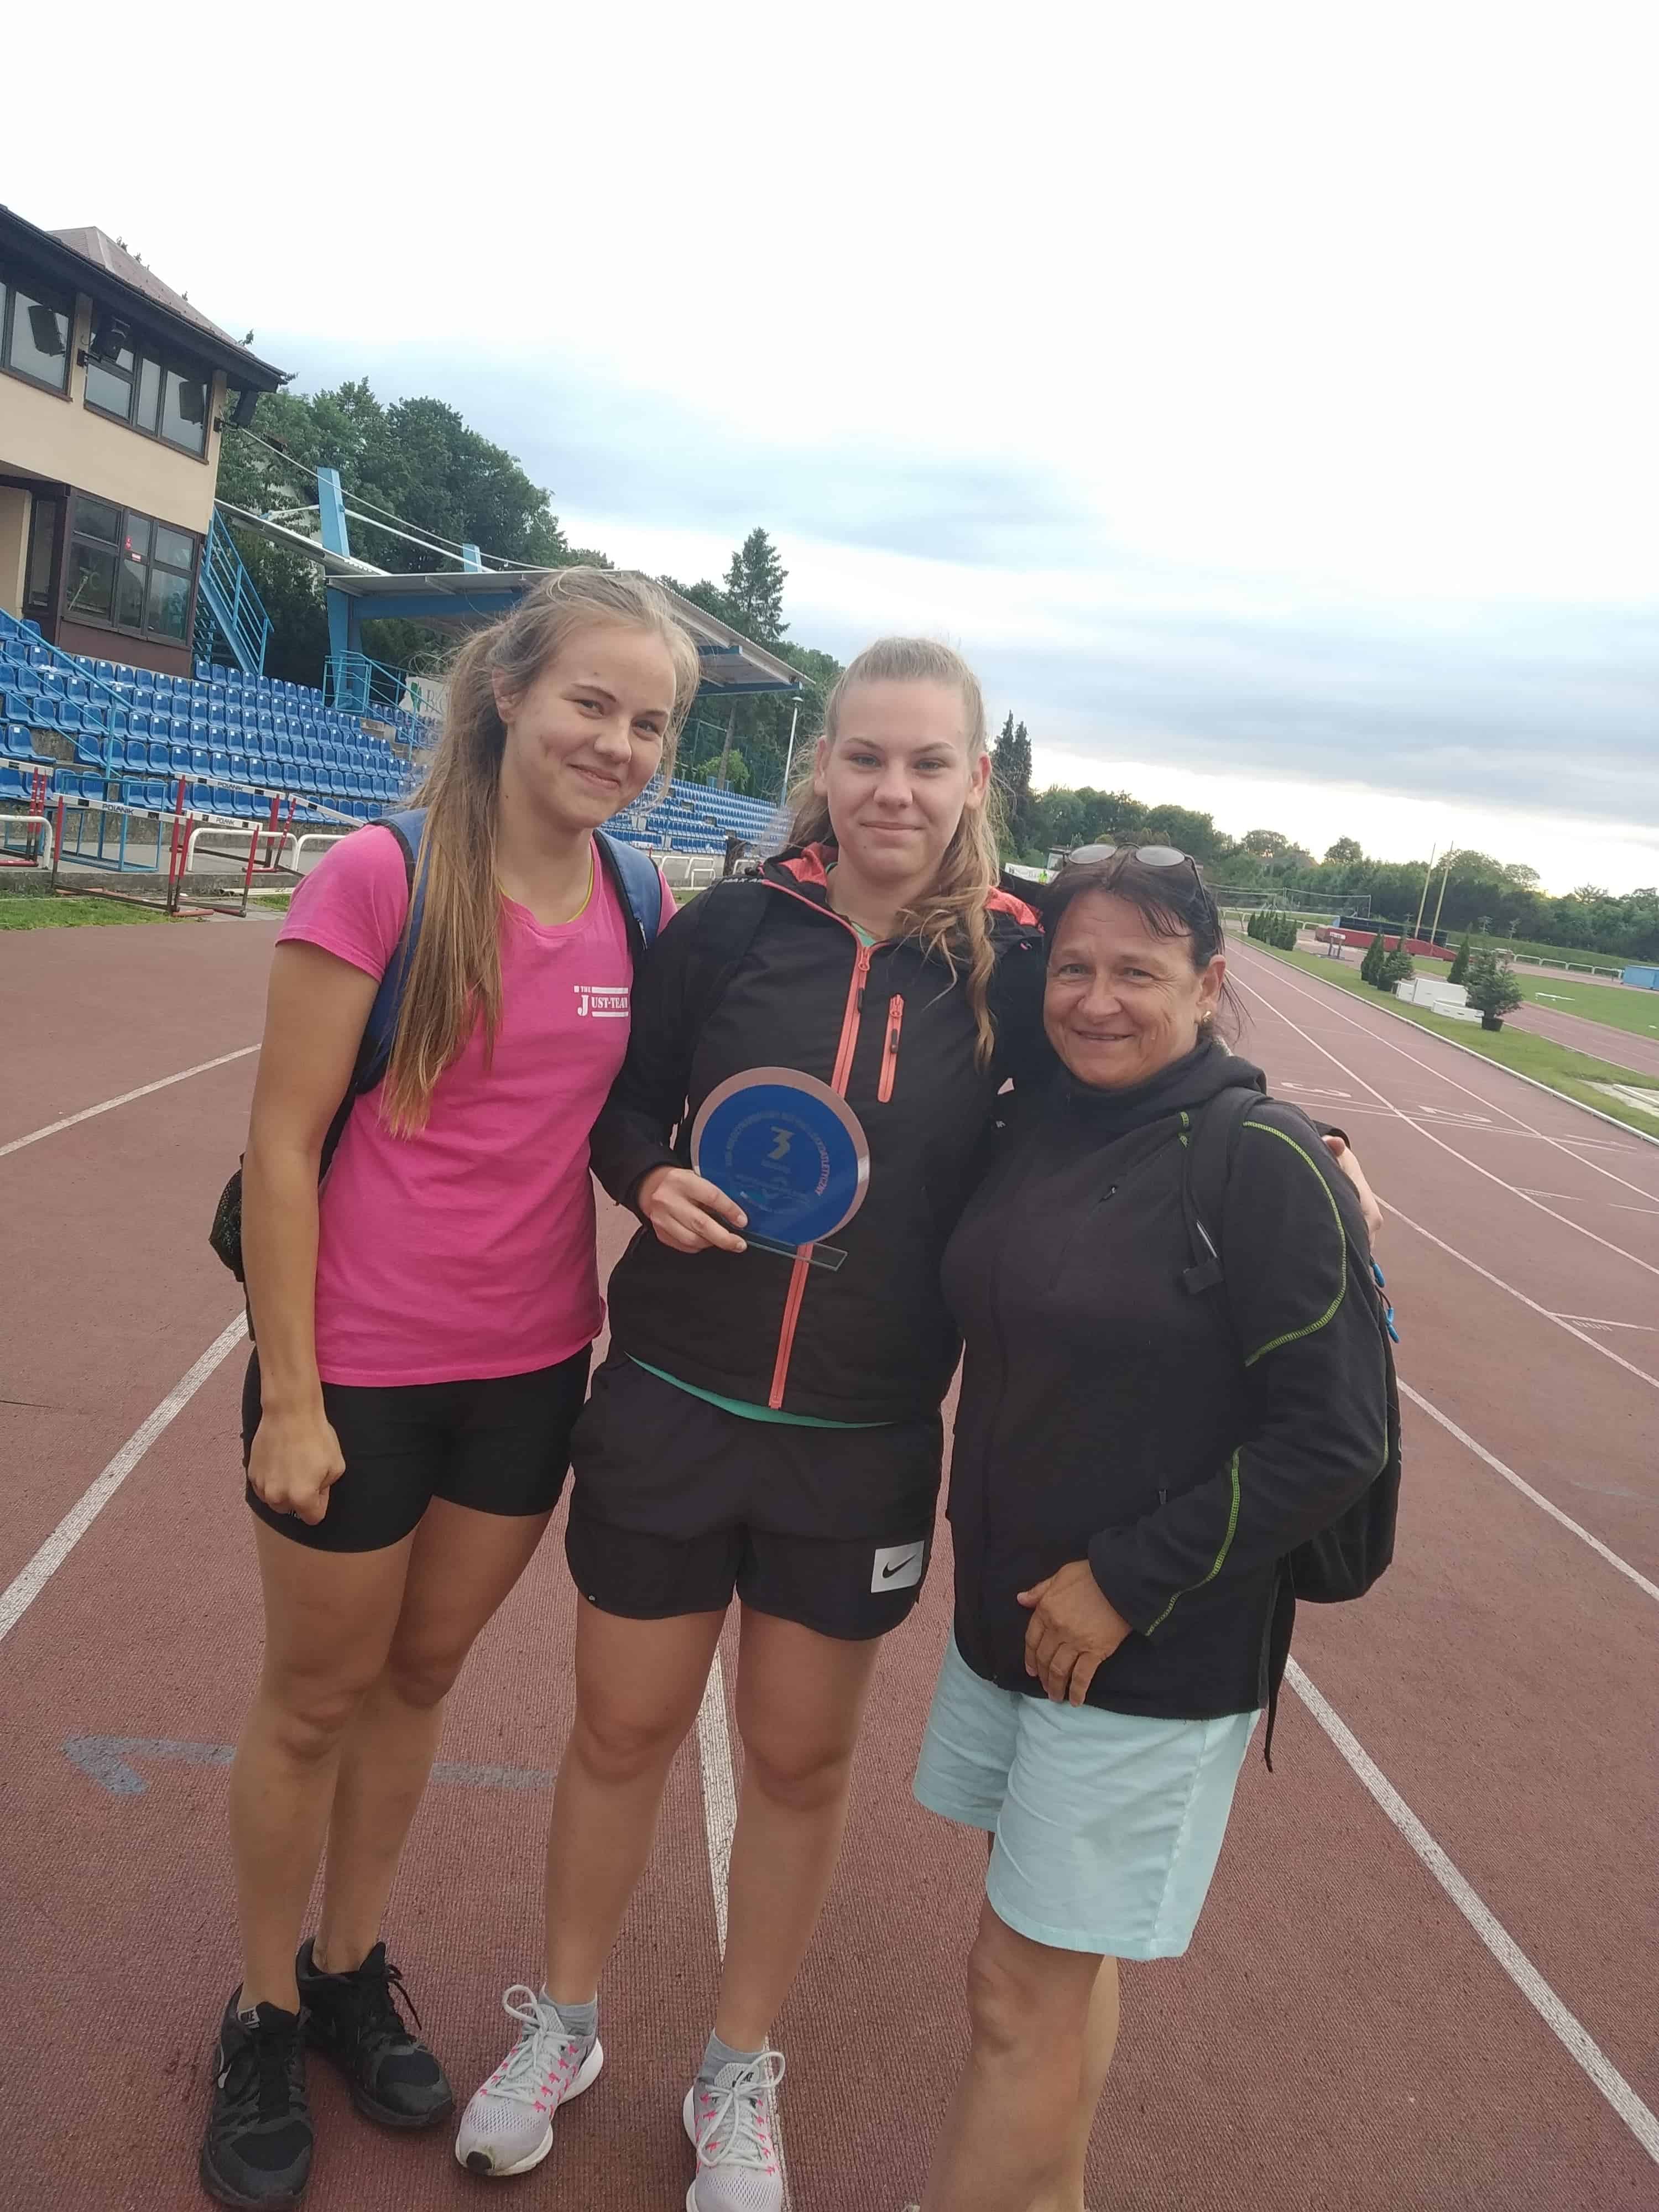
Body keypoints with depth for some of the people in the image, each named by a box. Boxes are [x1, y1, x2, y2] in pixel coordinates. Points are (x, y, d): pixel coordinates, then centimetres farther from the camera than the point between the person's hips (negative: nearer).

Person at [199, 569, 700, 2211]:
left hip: (532, 1367, 4)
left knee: (423, 1673, 21)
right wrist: (288, 1397, -12)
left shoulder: (642, 910, -2)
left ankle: (350, 1970, 45)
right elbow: (281, 1142, -14)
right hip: (358, 1371, -4)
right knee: (318, 1698, 15)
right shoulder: (379, 879, -17)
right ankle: (263, 2012, 40)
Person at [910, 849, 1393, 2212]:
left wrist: (1130, 1582, -17)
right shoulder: (1039, 1129, 2)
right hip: (1009, 1612, 7)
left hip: (1154, 1654, -6)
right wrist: (998, 1561, 6)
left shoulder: (1267, 1166, -18)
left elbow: (1335, 1438, -18)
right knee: (1064, 1968, 23)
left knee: (1023, 1995, 5)